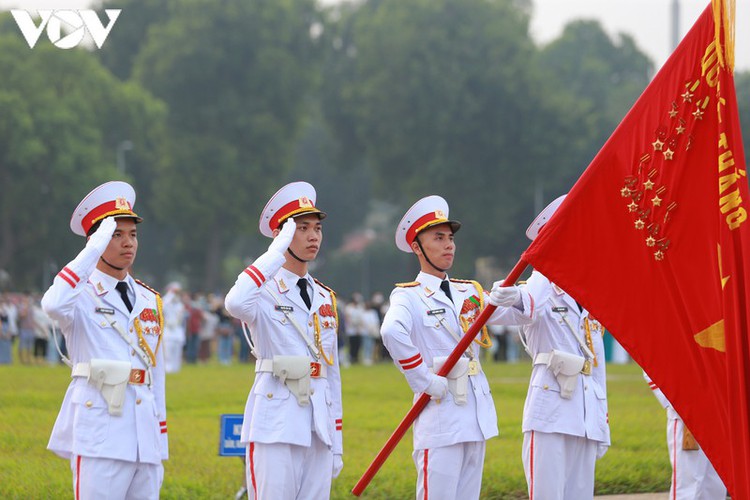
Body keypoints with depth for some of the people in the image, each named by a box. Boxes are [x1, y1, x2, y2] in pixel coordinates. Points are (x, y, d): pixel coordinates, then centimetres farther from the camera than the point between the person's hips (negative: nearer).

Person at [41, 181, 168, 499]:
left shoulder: (151, 302, 17)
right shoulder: (82, 294, 0)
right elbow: (53, 305, -26)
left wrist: (160, 448, 16)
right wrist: (95, 248, -22)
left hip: (145, 435, 6)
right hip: (99, 434, -6)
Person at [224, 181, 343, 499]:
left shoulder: (326, 299, 17)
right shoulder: (265, 291, -3)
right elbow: (235, 304, -29)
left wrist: (337, 443, 17)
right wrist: (277, 252, -24)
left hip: (319, 426, 6)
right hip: (276, 425, -6)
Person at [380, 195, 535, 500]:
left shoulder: (469, 292, 15)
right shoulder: (408, 296, -4)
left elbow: (519, 314, 5)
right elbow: (392, 332, -26)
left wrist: (514, 299, -18)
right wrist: (423, 381, -23)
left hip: (478, 414, 6)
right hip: (440, 414, -6)